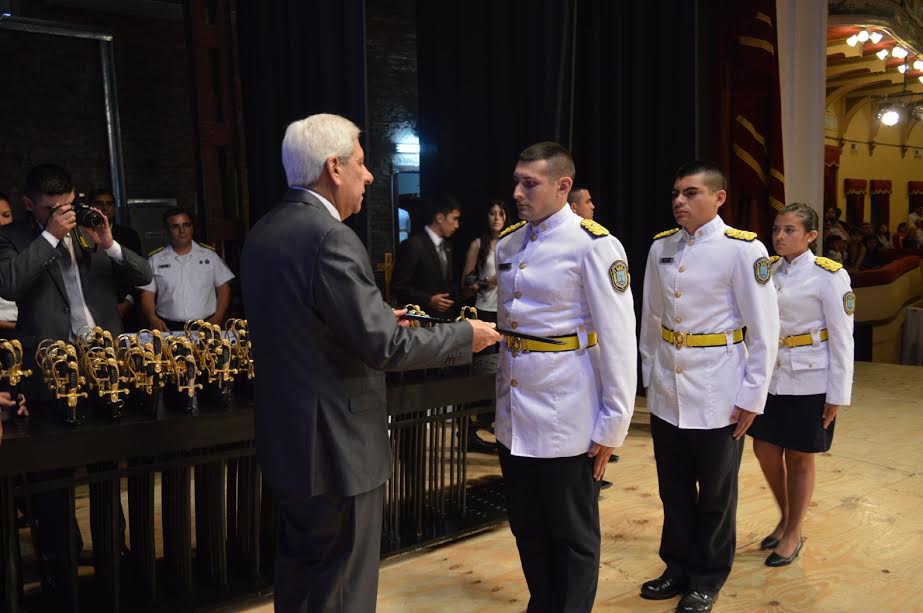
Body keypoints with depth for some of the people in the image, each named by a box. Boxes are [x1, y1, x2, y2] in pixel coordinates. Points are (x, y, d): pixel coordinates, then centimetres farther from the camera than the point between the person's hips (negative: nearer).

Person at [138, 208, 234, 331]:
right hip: (169, 328, 0)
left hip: (205, 326, 0)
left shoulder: (209, 254, 10)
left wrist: (218, 317, -3)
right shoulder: (155, 259, 10)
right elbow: (148, 294, 9)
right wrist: (153, 319, -8)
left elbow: (223, 287, 11)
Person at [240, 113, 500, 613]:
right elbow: (385, 347, -22)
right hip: (336, 444, -9)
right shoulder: (330, 238, -22)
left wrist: (377, 318, 16)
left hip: (288, 436, 9)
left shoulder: (263, 233, 6)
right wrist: (464, 336, -8)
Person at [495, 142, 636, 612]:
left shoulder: (594, 246, -13)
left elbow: (617, 340, -13)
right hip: (514, 417, 7)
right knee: (527, 528, 19)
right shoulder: (507, 244, 7)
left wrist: (612, 425, -12)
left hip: (566, 418, -6)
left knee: (573, 535, 10)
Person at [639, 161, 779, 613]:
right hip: (666, 395, 5)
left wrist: (752, 397, -11)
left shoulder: (743, 250, -11)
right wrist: (650, 377, 13)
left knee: (715, 494, 11)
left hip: (717, 398, -4)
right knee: (674, 489, 16)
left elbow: (765, 330, -10)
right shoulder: (661, 247, 4)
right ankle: (678, 567, 34)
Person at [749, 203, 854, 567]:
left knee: (799, 457, 6)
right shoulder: (770, 271, 5)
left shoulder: (828, 275, -12)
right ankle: (785, 519, 34)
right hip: (772, 378, 5)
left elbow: (842, 338, -11)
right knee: (765, 451, 10)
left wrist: (838, 394, -12)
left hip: (809, 381, -5)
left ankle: (793, 534, 24)